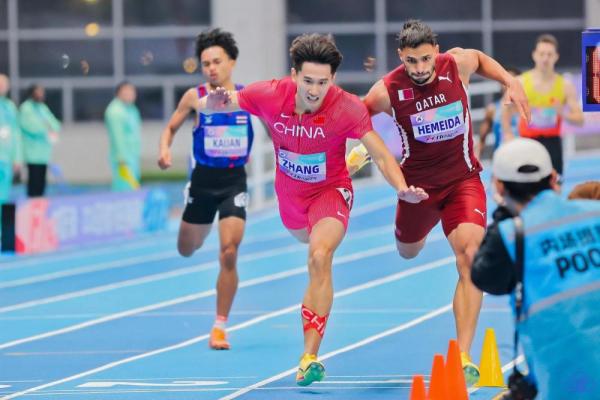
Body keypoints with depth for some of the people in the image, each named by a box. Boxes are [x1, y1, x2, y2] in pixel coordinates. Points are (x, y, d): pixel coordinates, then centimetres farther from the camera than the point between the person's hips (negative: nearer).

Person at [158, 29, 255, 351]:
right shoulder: (195, 97, -5)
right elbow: (171, 128, 6)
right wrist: (165, 151, -13)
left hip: (234, 182, -1)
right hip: (203, 180, 1)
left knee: (229, 254, -16)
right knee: (187, 250, 15)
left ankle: (220, 326, -5)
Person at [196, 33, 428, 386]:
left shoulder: (347, 109, -30)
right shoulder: (270, 96, -24)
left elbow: (382, 155, -27)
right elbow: (205, 106, -14)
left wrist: (402, 187, -46)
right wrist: (214, 103, -39)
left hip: (330, 191, -4)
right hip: (290, 193, 4)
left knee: (320, 258, -28)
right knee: (307, 238, 31)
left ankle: (310, 357, -27)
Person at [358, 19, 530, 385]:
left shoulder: (457, 64, -15)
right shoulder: (387, 91, -20)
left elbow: (479, 59, 10)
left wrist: (510, 82, -1)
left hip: (462, 179, -1)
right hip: (417, 182, 1)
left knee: (470, 255, -21)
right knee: (408, 252, 23)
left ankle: (464, 356, -23)